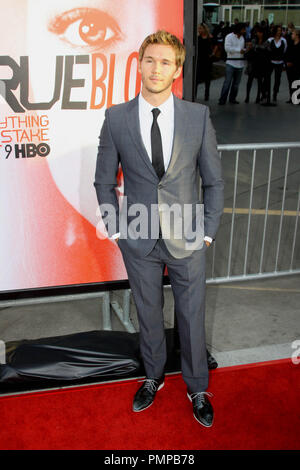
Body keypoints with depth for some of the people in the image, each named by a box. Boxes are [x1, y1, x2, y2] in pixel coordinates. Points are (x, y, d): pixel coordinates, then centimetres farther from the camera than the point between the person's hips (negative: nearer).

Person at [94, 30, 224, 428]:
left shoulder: (199, 116, -5)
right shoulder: (116, 118, -5)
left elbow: (214, 180, 1)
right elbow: (104, 181, 4)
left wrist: (208, 232, -1)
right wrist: (116, 229, 0)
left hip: (188, 238, 0)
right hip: (139, 240, 1)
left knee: (192, 317, 12)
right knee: (148, 314, 17)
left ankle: (197, 389, 35)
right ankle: (154, 377, 42)